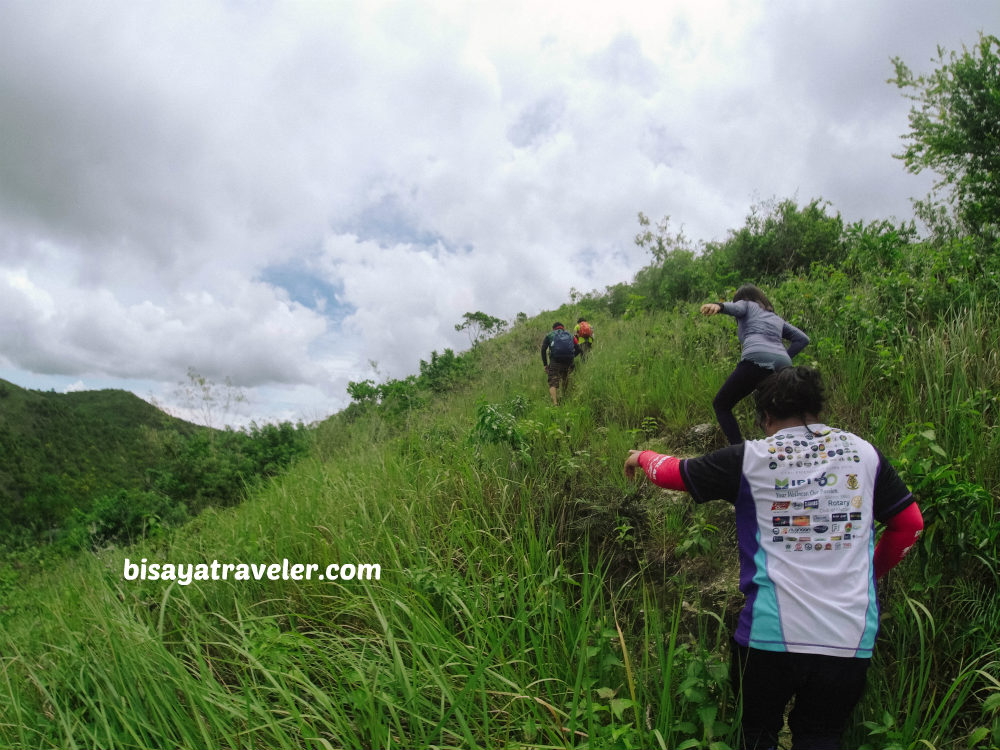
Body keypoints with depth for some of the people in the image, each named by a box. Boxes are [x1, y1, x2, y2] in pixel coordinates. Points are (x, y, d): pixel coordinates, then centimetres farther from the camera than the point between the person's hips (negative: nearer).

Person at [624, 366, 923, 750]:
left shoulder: (750, 459, -4)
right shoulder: (864, 451, 4)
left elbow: (673, 471, 7)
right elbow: (910, 523, 13)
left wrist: (641, 456, 27)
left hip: (771, 634, -2)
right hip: (852, 640, 3)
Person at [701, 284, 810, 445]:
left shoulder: (746, 304, 22)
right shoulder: (776, 318, 37)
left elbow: (734, 307, -4)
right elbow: (803, 339, 27)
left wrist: (718, 306, -25)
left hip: (756, 360, -6)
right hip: (783, 364, 6)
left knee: (721, 405, 6)